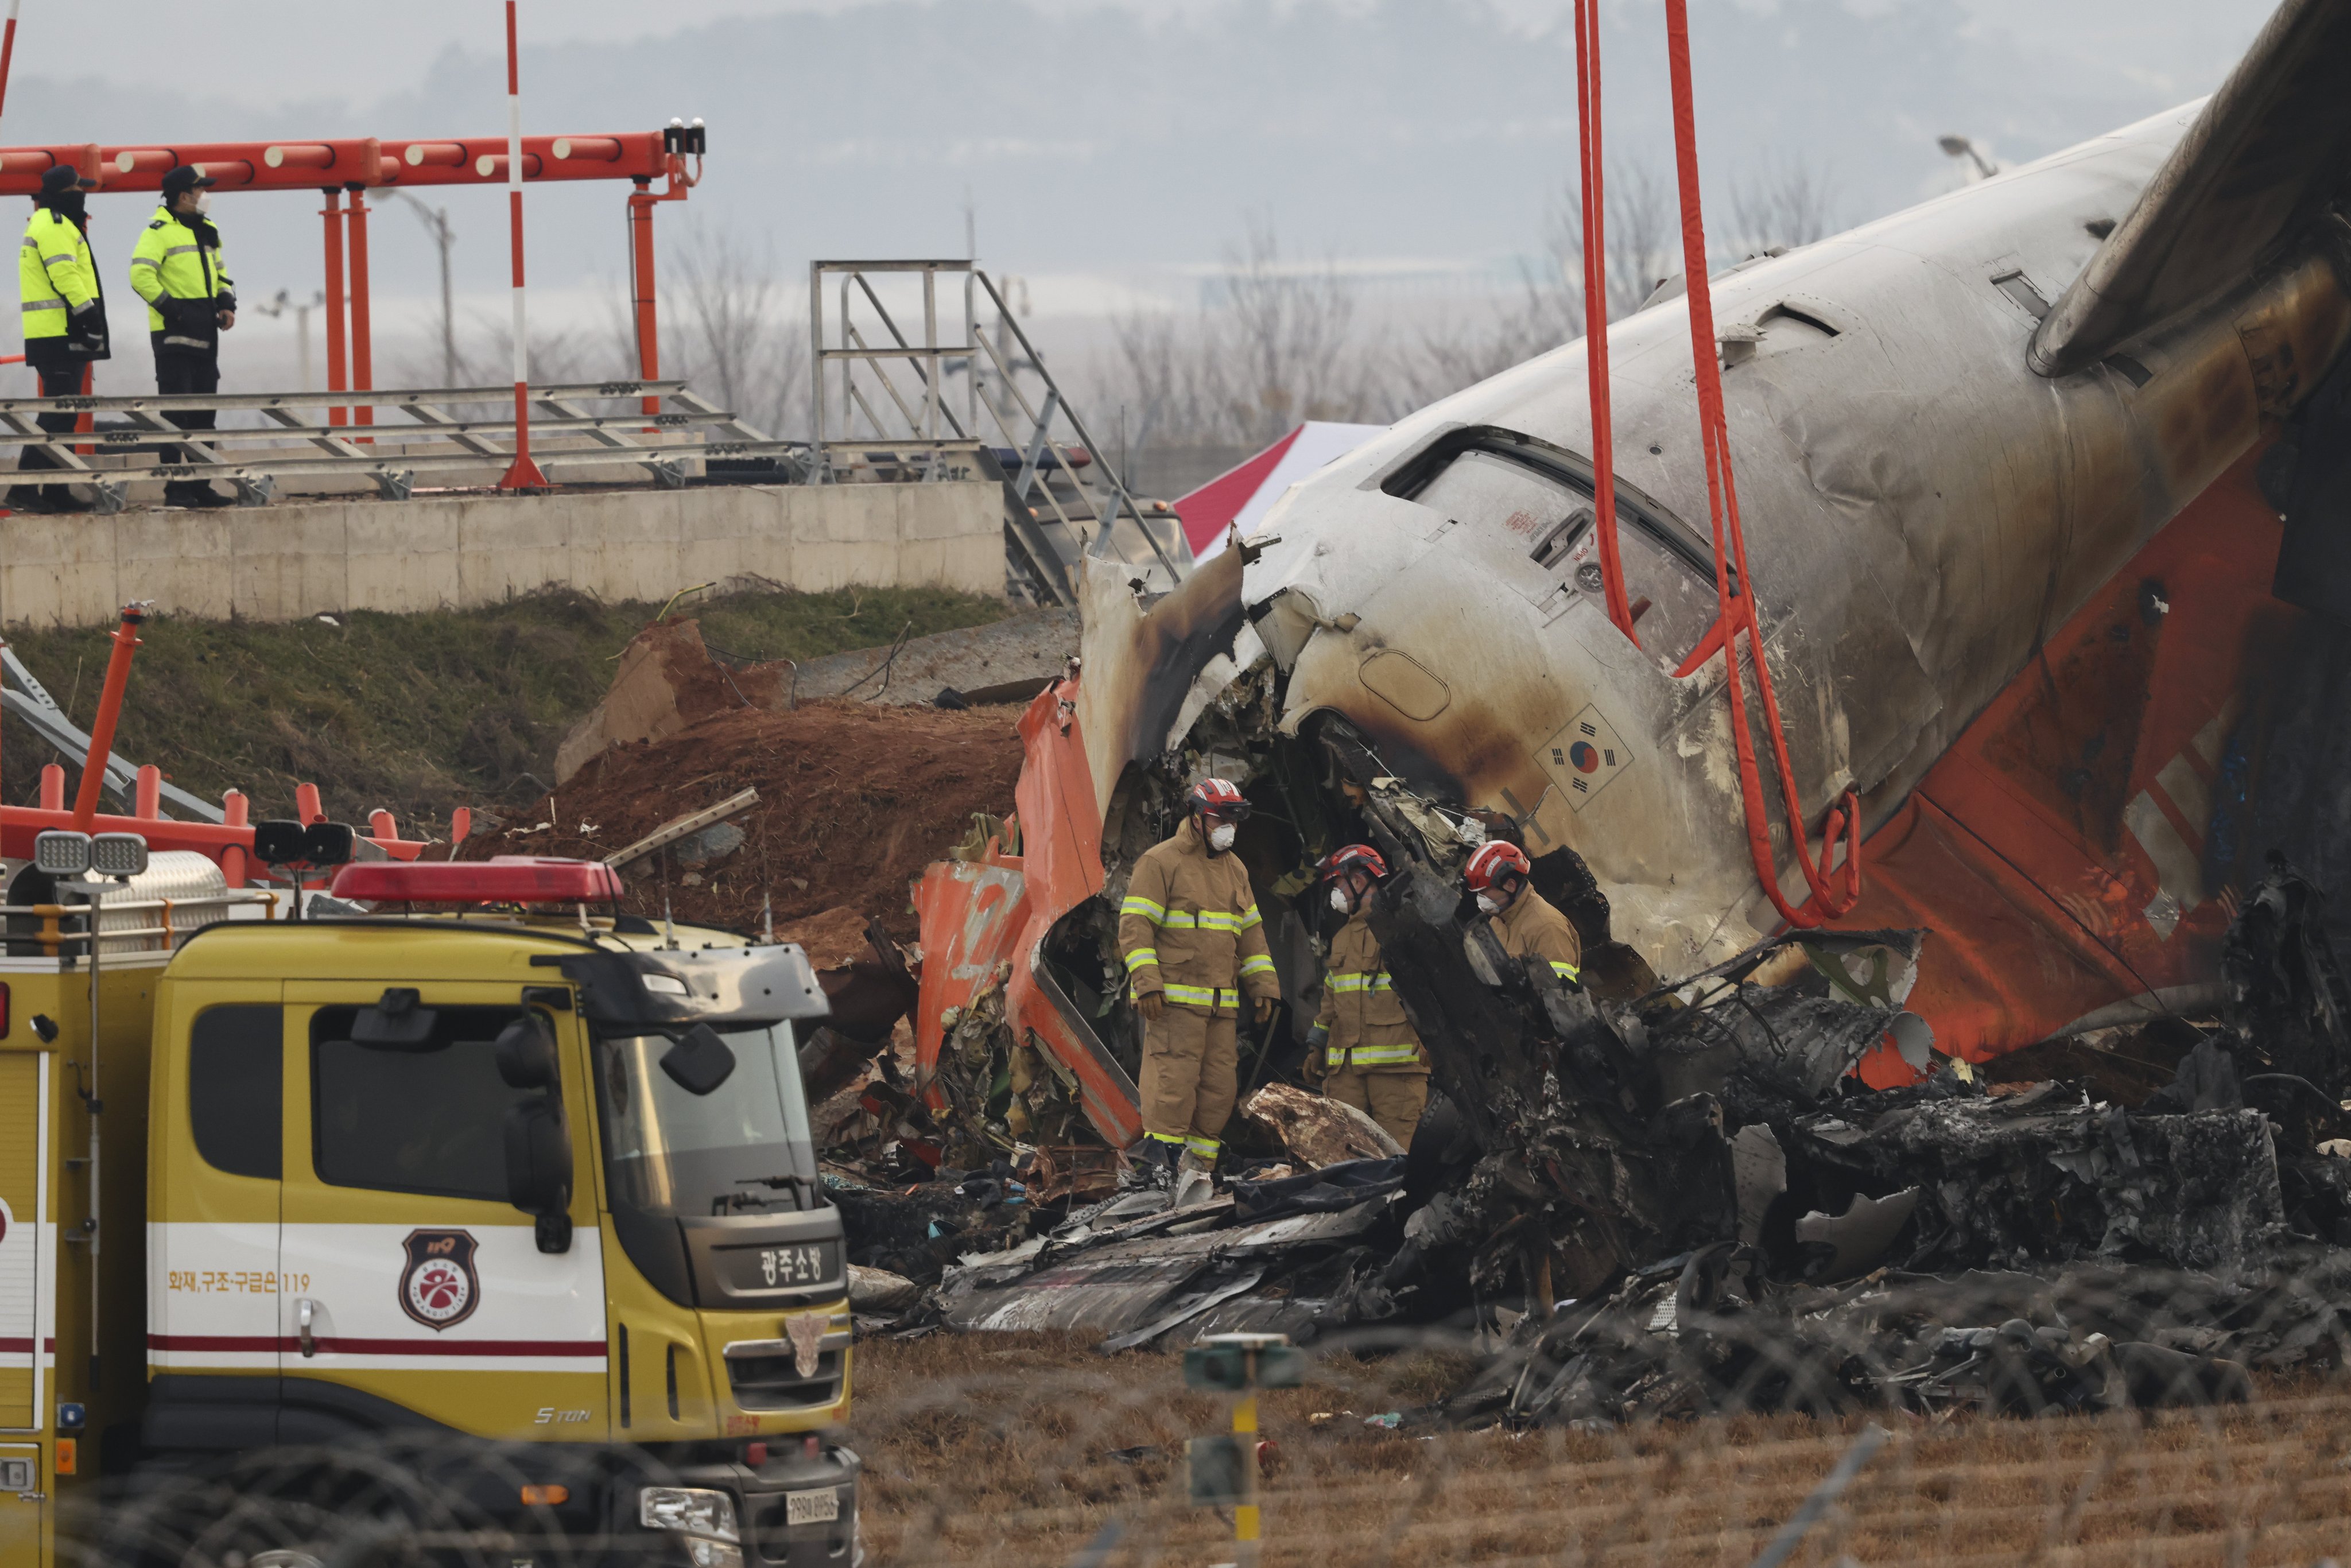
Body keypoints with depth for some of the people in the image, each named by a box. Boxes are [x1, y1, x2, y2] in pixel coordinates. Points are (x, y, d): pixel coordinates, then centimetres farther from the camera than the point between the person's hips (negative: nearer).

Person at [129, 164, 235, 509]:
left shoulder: (206, 232, 17)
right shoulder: (160, 231, -9)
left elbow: (220, 272, 27)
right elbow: (141, 274, -18)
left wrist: (226, 303, 9)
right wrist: (170, 307, -21)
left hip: (205, 335, 8)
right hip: (173, 336, -8)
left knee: (204, 413, 10)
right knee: (176, 414, -8)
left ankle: (200, 485, 15)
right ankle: (175, 489, -7)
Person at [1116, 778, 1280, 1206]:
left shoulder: (1234, 869, 20)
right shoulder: (1161, 862, -4)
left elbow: (1250, 931, 25)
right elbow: (1135, 925, -9)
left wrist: (1262, 986, 17)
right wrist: (1147, 983, -18)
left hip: (1221, 1001, 7)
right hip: (1175, 996, -7)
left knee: (1220, 1082, 1)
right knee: (1175, 1075, -15)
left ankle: (1196, 1164, 4)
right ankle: (1159, 1159, -14)